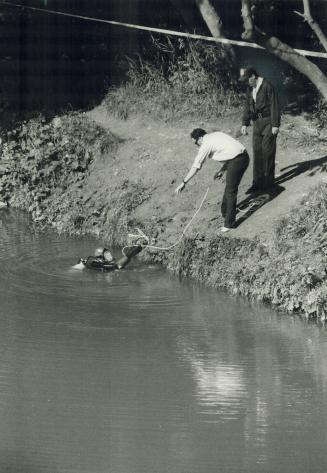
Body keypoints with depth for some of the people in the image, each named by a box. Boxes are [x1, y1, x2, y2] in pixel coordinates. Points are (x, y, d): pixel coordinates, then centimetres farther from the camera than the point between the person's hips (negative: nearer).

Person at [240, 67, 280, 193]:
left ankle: (269, 181, 4)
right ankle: (257, 182, 7)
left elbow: (274, 106, -14)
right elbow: (248, 106, 15)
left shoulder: (267, 86, -13)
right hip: (257, 122, 7)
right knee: (257, 152, 4)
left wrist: (275, 125, -16)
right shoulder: (250, 88, 9)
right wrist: (245, 123, 8)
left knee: (267, 151, -4)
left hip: (268, 122, -7)